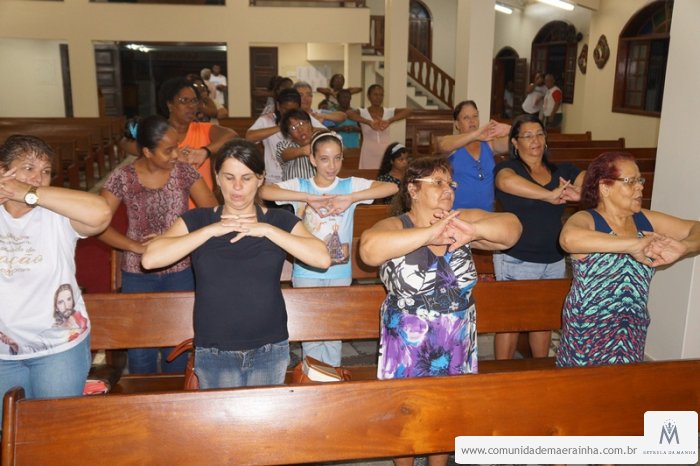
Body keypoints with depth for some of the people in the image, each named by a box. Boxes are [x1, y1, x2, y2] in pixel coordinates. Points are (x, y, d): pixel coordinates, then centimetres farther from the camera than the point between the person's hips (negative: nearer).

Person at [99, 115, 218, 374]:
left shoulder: (185, 173, -5)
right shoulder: (122, 178, -8)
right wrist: (136, 246, -20)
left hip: (180, 271, 1)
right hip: (138, 274, -1)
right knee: (141, 346, 7)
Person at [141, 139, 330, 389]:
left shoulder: (280, 220, 1)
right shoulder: (197, 220, 2)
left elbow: (322, 258, -14)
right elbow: (150, 259, -14)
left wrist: (267, 230, -17)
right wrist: (211, 230, -16)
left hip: (270, 352, 1)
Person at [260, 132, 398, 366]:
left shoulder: (350, 185, -4)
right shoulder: (300, 186, -5)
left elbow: (392, 187, -16)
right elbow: (264, 191, -23)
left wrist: (350, 198, -27)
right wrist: (308, 198, -30)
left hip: (340, 272, 1)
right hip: (306, 272, -1)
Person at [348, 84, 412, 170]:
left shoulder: (389, 112, 1)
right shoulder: (363, 112, -3)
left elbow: (408, 111, -14)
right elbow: (349, 113, -24)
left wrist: (389, 121, -31)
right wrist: (369, 122, -38)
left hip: (386, 152, 2)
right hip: (369, 154, -2)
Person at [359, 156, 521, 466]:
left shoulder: (463, 221, -2)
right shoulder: (395, 227, -13)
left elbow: (510, 229, -10)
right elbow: (369, 249, -34)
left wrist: (473, 230, -29)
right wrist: (429, 234, -34)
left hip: (456, 348, 3)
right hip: (408, 348, -3)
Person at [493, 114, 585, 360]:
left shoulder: (562, 171, 6)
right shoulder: (508, 168, -9)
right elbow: (506, 181, -34)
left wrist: (579, 192, -25)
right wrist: (550, 195, -33)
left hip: (554, 261, 5)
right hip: (516, 261, -5)